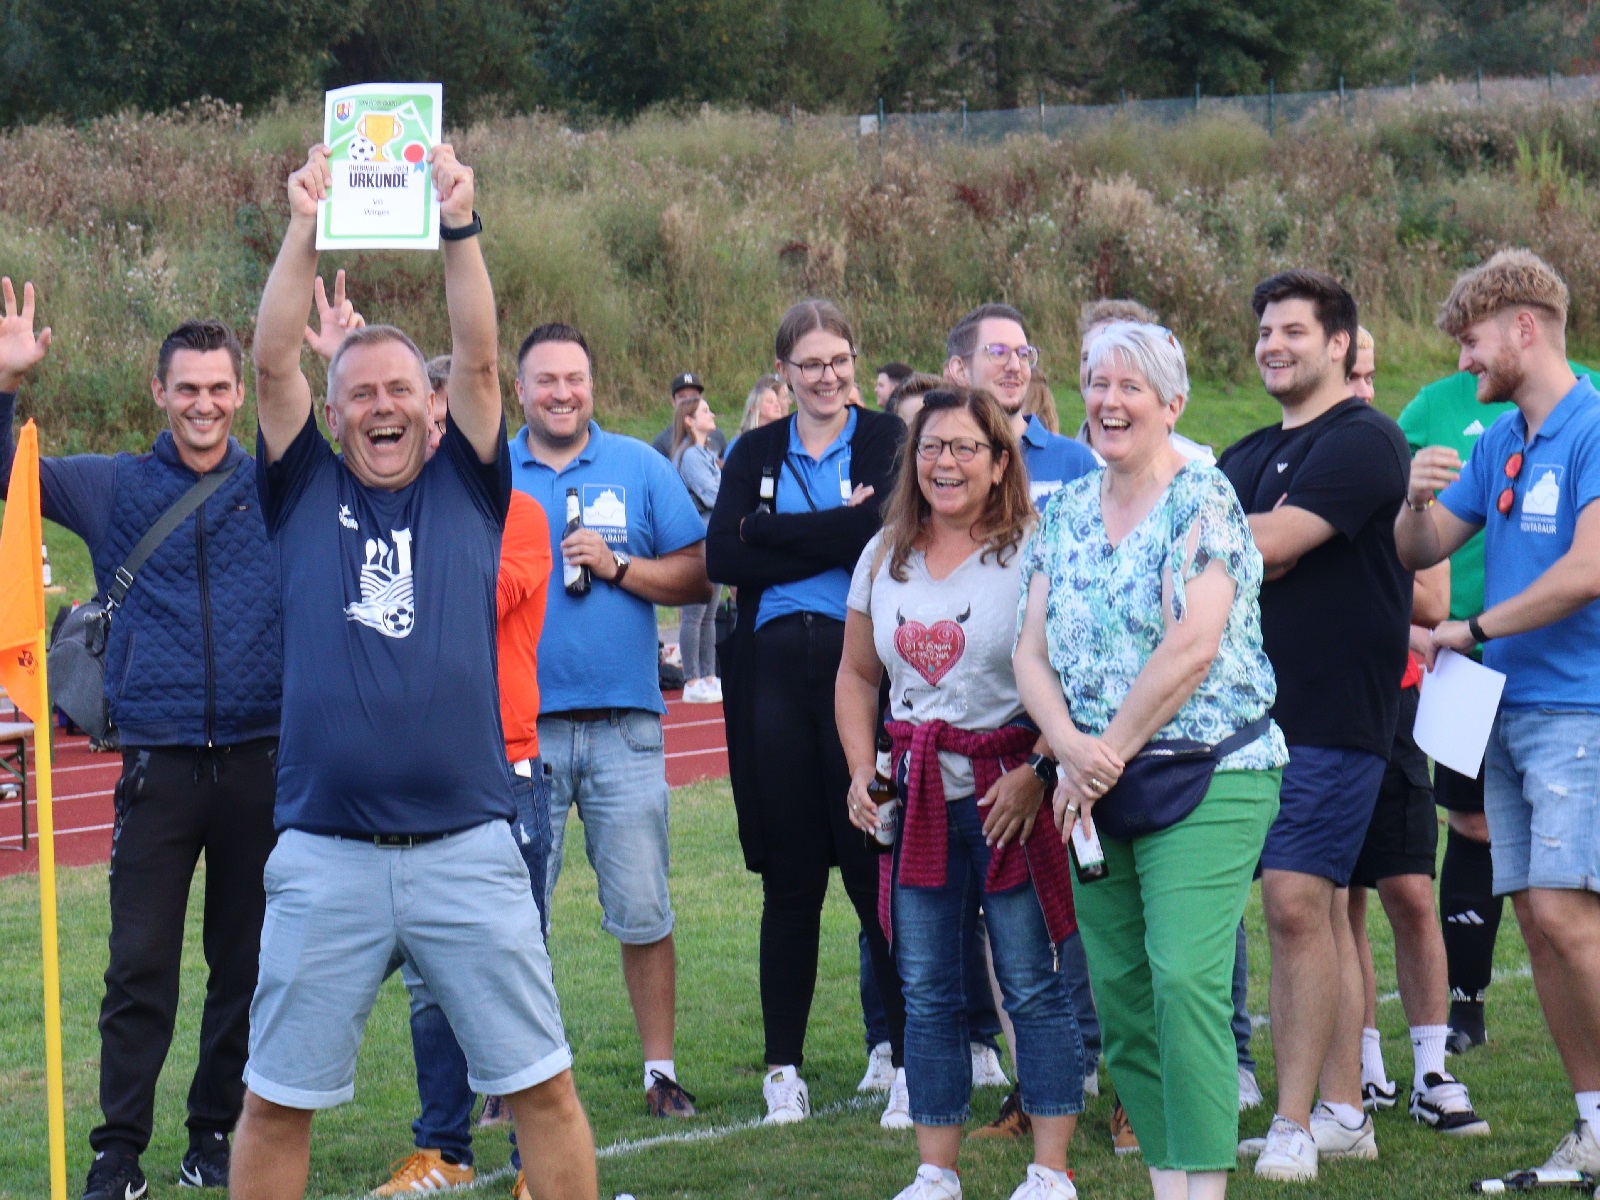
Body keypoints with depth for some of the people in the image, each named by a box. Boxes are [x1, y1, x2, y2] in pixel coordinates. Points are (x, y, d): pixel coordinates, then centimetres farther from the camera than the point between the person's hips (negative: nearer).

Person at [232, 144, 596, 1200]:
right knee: (278, 1101, 5)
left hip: (468, 851, 0)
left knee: (543, 1086, 3)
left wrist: (461, 228, -12)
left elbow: (479, 358, -2)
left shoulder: (467, 490, 9)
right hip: (325, 859, 0)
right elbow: (273, 363, -1)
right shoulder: (305, 495, 9)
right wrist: (306, 231, -10)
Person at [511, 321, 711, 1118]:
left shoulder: (640, 469, 8)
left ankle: (660, 1069, 9)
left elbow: (697, 578, 5)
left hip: (623, 723, 0)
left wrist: (616, 567, -9)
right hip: (518, 725, 0)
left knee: (643, 913, 0)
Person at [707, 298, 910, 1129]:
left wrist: (776, 535, -7)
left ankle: (911, 1061, 1)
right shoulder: (756, 455, 14)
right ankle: (783, 1067, 13)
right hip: (775, 670, 3)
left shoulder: (890, 441, 5)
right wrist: (835, 533, -7)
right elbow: (721, 559, -1)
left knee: (879, 871, -5)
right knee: (789, 873, 6)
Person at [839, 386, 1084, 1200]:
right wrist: (861, 770, 8)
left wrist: (1036, 776, -19)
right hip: (918, 796, 5)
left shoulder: (1032, 551, -7)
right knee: (926, 993, 7)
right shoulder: (885, 557, 12)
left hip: (1010, 794, -5)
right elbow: (856, 675, 21)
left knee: (1033, 985, -2)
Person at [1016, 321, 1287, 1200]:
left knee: (1184, 979, -18)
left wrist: (1110, 754, -11)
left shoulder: (1201, 501, -5)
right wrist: (1071, 746, -10)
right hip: (1096, 791, 7)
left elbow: (1193, 647, -15)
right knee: (1118, 996, 5)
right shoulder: (1066, 513, 14)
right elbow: (1032, 652, 9)